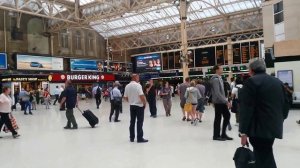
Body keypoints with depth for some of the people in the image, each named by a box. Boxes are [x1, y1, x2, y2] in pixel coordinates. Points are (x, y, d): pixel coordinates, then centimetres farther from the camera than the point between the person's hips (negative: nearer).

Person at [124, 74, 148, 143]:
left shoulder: (127, 86, 5)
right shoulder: (138, 85, -14)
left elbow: (125, 97, 8)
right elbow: (141, 96, -21)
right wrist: (144, 103, -7)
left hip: (132, 106, 6)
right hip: (139, 105, -6)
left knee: (132, 122, 11)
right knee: (140, 122, -1)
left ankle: (132, 138, 17)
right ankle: (140, 138, 2)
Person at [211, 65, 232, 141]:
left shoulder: (219, 78, 14)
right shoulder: (215, 79, -16)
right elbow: (217, 93, -23)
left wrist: (226, 100, 13)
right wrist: (226, 101, -22)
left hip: (222, 102, 9)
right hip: (218, 102, -9)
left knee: (227, 115, 10)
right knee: (218, 118, 0)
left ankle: (223, 133, 19)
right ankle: (216, 136, 13)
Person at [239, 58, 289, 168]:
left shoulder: (251, 82, -11)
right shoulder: (278, 82, 12)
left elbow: (246, 109, -17)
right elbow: (286, 105, 15)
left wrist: (243, 132, -14)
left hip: (259, 128, -7)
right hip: (274, 126, 8)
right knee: (265, 156, 18)